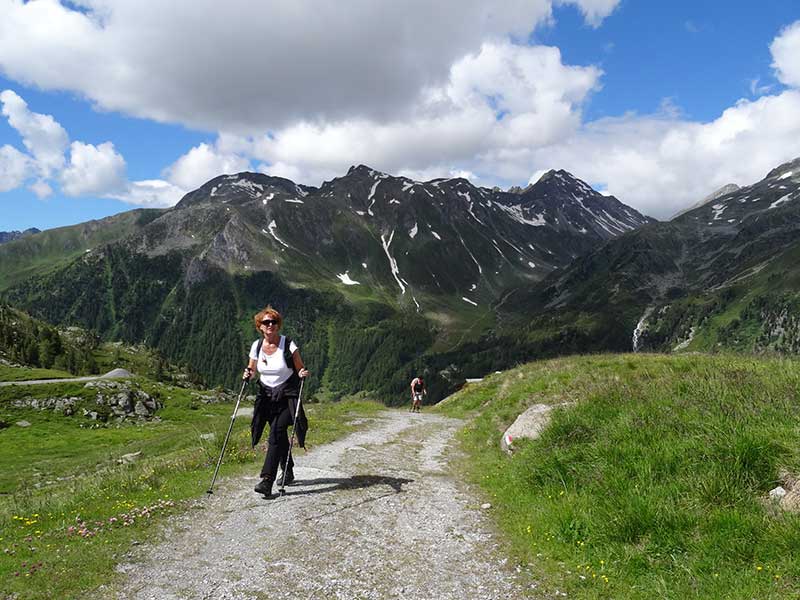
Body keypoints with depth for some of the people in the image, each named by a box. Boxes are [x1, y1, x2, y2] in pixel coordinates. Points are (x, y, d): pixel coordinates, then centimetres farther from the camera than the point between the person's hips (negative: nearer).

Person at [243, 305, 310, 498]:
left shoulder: (288, 344, -10)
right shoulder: (256, 346, 0)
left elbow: (300, 369, -3)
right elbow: (252, 369, 13)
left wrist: (303, 373, -25)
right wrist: (247, 374, -9)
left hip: (287, 396, -4)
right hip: (266, 396, 4)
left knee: (276, 433, -17)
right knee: (280, 436, 13)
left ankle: (267, 481, -21)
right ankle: (288, 472, 33)